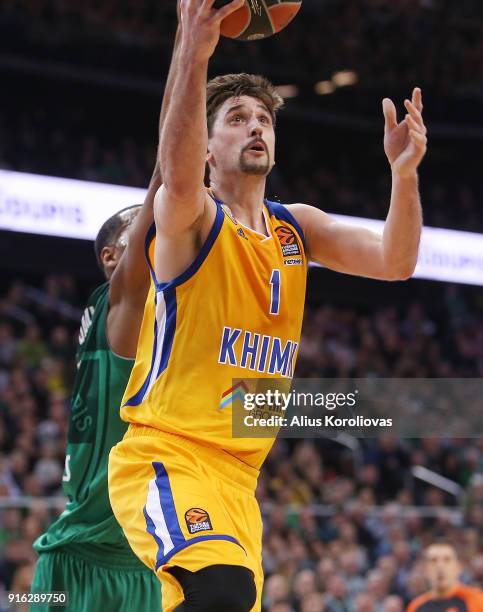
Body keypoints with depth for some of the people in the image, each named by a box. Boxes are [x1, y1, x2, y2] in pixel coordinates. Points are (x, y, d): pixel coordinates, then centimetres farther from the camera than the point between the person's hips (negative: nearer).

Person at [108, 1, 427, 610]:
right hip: (165, 454, -7)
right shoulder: (189, 218, -6)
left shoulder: (295, 228, 13)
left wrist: (404, 173, -19)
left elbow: (394, 262, 0)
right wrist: (193, 57, -46)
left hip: (237, 473, 8)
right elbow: (179, 177, -31)